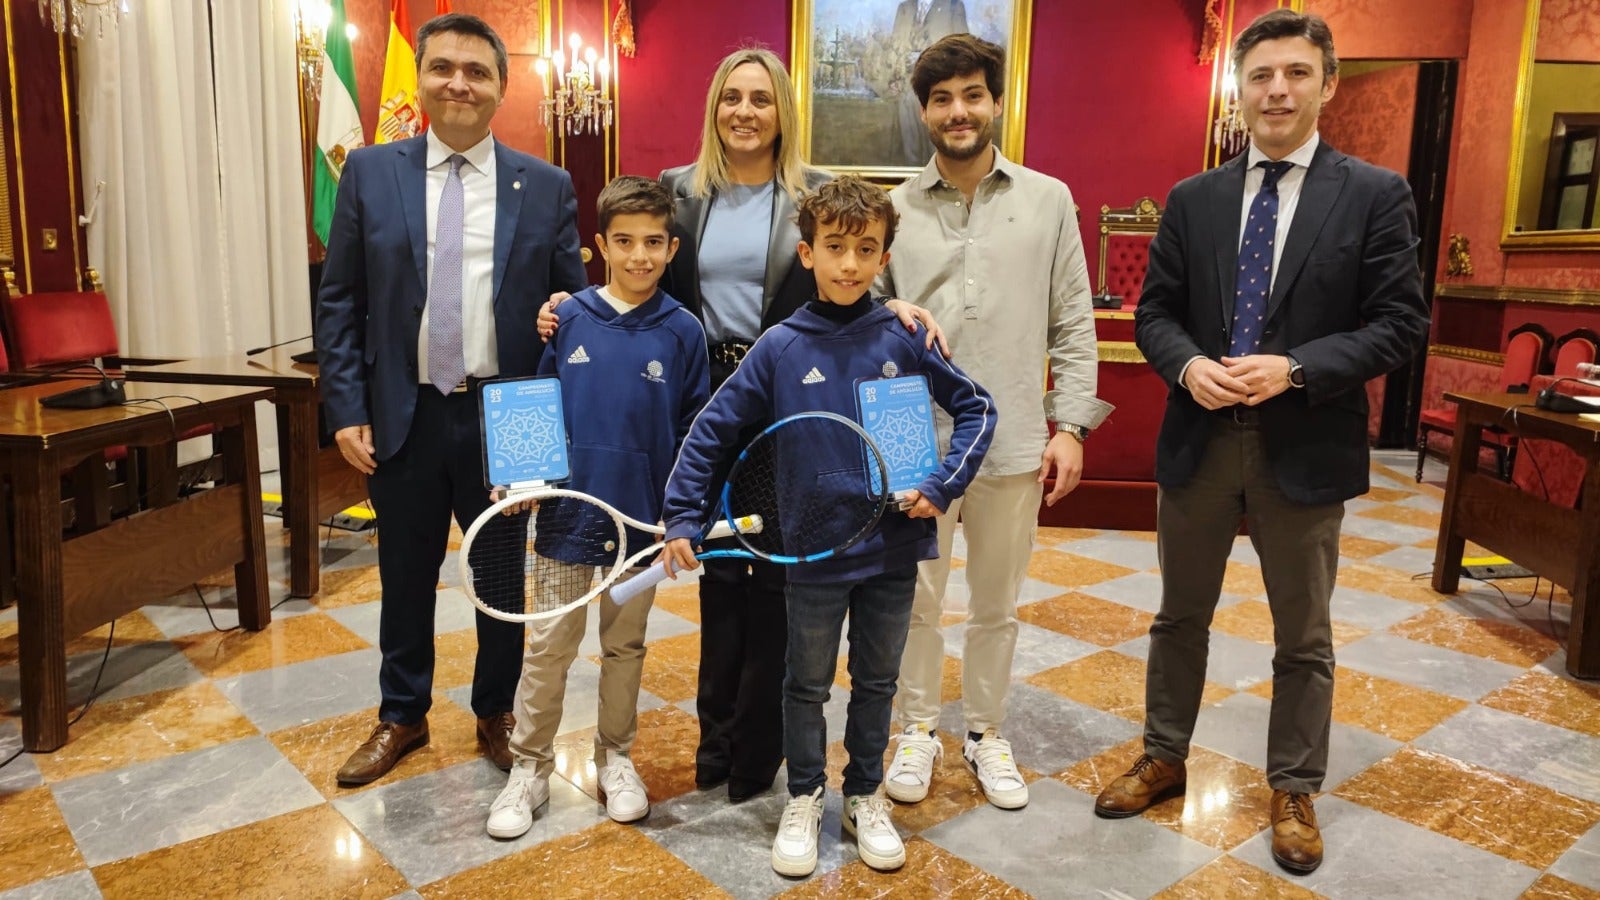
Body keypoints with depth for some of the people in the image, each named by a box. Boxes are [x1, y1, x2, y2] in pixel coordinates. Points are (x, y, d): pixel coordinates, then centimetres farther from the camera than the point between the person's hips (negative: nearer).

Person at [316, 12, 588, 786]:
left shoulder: (547, 187, 0)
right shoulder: (369, 173, 2)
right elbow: (339, 301, 2)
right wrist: (346, 410, -5)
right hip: (405, 415, 1)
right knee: (405, 577, 14)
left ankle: (497, 714, 34)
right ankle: (402, 716, 35)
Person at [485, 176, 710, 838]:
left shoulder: (682, 331, -4)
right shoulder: (569, 318, -3)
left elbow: (693, 429, 0)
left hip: (641, 521, 0)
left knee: (625, 646, 16)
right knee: (548, 648, 8)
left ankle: (615, 758, 33)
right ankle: (530, 767, 24)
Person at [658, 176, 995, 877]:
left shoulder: (902, 340, -4)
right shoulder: (780, 347, -7)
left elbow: (977, 408, 3)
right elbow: (711, 431, -2)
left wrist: (942, 486, -8)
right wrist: (680, 518, -6)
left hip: (893, 547, 2)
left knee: (877, 681, 17)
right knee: (807, 683, 14)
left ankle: (865, 795, 36)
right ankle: (804, 799, 33)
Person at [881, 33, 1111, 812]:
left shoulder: (1048, 200, 2)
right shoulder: (896, 209, 1)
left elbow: (1072, 324, 3)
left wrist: (1070, 425, -3)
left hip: (1013, 441, 1)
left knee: (997, 603, 14)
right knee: (916, 599, 11)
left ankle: (985, 732, 32)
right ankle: (918, 728, 31)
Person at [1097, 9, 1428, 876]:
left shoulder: (1376, 194, -3)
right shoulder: (1191, 199, 4)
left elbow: (1400, 323, -6)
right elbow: (1154, 312, 6)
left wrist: (1294, 368, -20)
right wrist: (1189, 365, -15)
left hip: (1306, 447, -2)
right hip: (1198, 440, 3)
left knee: (1303, 637, 11)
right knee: (1180, 615, 16)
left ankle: (1293, 792, 30)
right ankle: (1163, 759, 34)